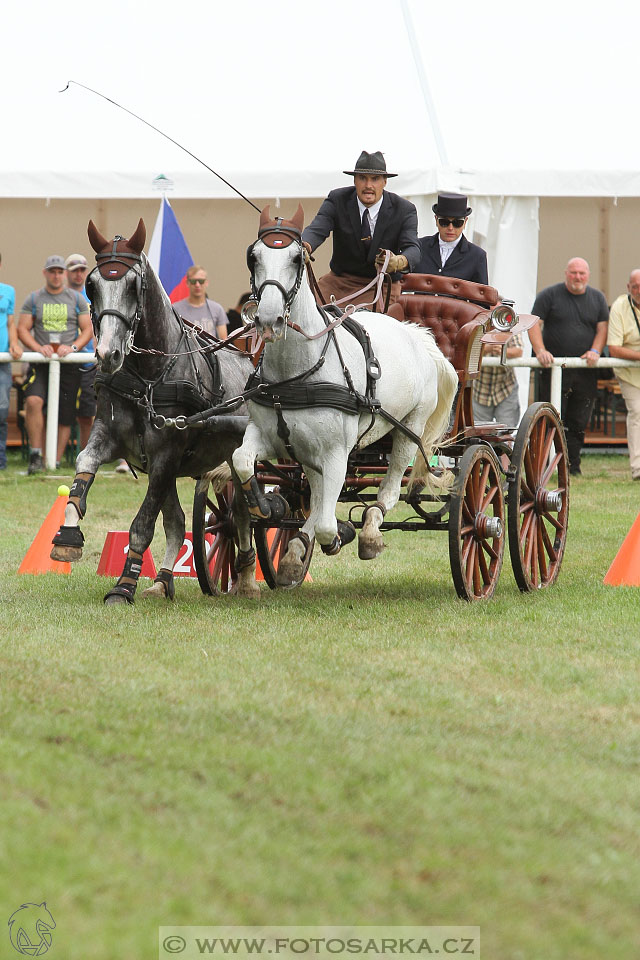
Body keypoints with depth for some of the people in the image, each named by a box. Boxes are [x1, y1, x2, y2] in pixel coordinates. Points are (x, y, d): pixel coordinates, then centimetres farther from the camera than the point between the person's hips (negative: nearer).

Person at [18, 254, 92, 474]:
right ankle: (36, 455, -20)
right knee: (33, 400, -25)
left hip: (69, 365, 1)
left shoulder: (77, 299, 11)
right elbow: (22, 329, 6)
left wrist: (73, 347, -9)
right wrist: (38, 348, -12)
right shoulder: (34, 299, 9)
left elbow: (87, 329, 9)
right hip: (41, 364, -1)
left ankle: (56, 462, 7)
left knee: (65, 416, -1)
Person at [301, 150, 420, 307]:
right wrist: (305, 246, -47)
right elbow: (316, 229, -20)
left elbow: (412, 247, -22)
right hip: (339, 281, 2)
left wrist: (399, 262, -49)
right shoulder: (337, 200, -6)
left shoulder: (404, 210, -9)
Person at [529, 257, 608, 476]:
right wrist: (540, 350, -19)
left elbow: (602, 328, 10)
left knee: (579, 422, 3)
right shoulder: (549, 295, 2)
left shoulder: (597, 298, 13)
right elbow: (534, 324, -4)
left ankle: (573, 465, 9)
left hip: (586, 371, 3)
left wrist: (595, 351, -9)